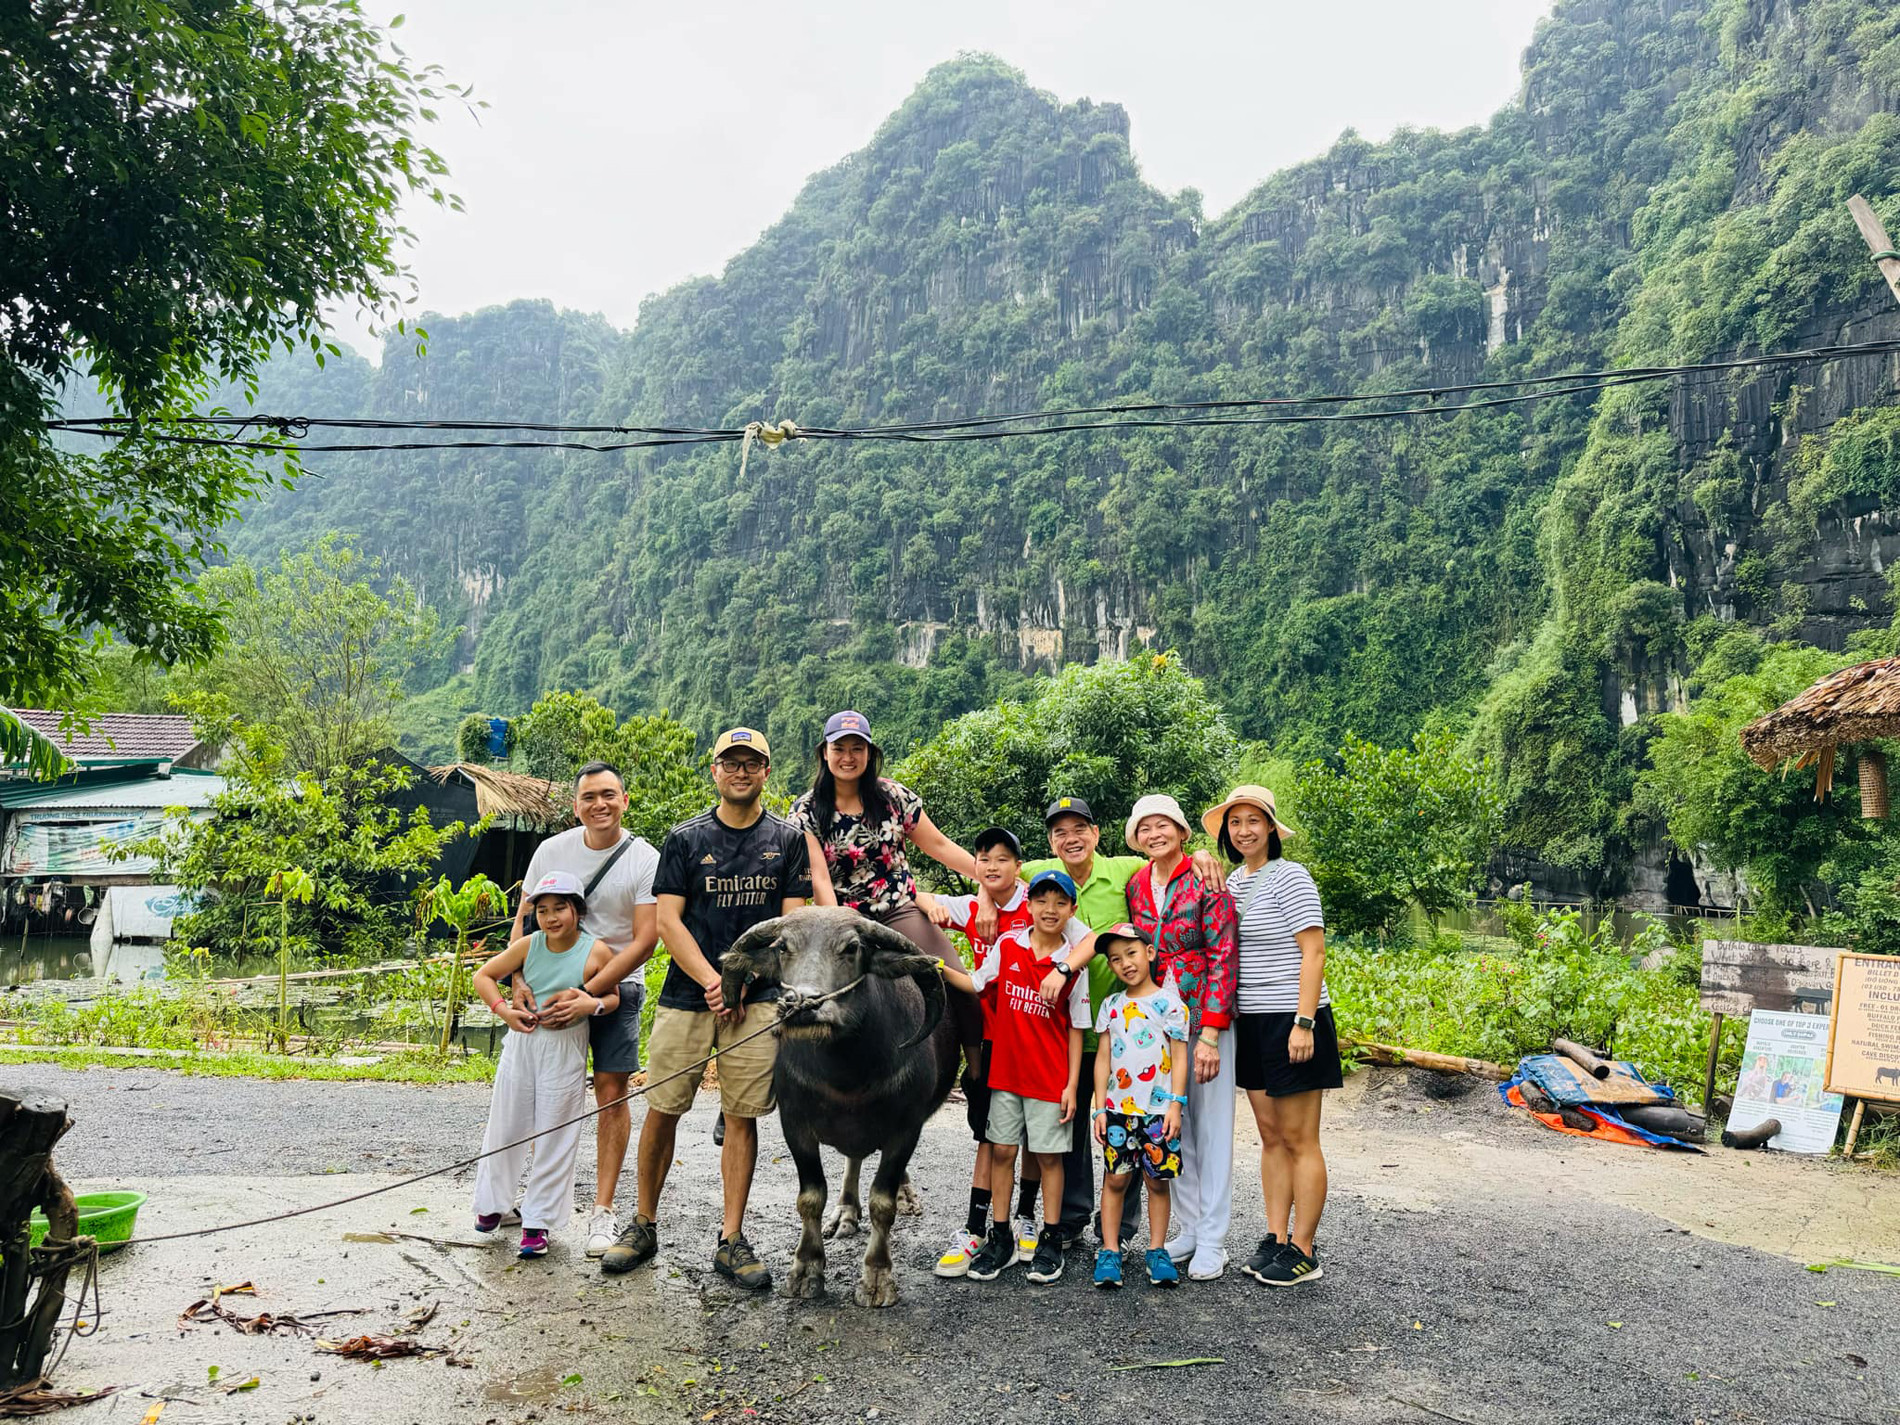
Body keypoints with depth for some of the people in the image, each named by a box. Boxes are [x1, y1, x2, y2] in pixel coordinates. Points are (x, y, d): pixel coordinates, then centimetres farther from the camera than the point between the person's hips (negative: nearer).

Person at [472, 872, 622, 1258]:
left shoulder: (596, 952, -8)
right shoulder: (528, 945, -4)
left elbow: (613, 997, 4)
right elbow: (483, 975, 5)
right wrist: (503, 1009, -10)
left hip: (566, 1050, -2)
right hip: (522, 1042, 2)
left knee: (555, 1136, 3)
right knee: (505, 1127, 12)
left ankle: (538, 1219, 16)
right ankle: (492, 1201, 35)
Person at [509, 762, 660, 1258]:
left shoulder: (645, 859, -10)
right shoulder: (551, 850, 1)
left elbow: (644, 941, -14)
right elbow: (525, 920, 7)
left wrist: (588, 994, -18)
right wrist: (518, 982, -7)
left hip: (616, 987, -3)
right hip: (553, 986, 3)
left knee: (612, 1094, -3)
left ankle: (603, 1211, 5)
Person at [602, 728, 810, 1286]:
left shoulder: (787, 839, 7)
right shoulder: (685, 838, 5)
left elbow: (791, 923, 4)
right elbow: (668, 921, 0)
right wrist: (713, 982, -11)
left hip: (757, 1000, 0)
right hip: (685, 995, 0)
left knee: (742, 1117, 1)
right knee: (662, 1111, 3)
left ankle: (732, 1240, 11)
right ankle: (644, 1225, 21)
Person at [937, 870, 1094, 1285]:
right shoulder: (1007, 945, -2)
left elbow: (1076, 1028, -3)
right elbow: (975, 983, 9)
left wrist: (1072, 1084, -5)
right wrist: (939, 966, -6)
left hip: (1050, 1076, -2)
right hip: (1005, 1069, 2)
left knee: (1048, 1155, 6)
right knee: (1001, 1150, 7)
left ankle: (1050, 1242, 19)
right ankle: (1001, 1239, 19)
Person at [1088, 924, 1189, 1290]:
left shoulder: (1169, 1002, -2)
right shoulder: (1111, 1006, 8)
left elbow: (1179, 1057, -2)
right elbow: (1103, 1058, 9)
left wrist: (1176, 1104, -8)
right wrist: (1100, 1107, 4)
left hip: (1158, 1109, -2)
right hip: (1118, 1108, 3)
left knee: (1157, 1180, 4)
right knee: (1115, 1178, 3)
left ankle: (1157, 1251, 15)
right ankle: (1109, 1251, 10)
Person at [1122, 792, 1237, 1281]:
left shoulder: (1206, 883, -9)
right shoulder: (1135, 887, 5)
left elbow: (1223, 957, -12)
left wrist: (1209, 1034, -17)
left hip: (1205, 1018, -5)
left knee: (1212, 1126, 1)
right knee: (1172, 1126, 10)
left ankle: (1212, 1241, 10)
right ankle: (1188, 1228, 22)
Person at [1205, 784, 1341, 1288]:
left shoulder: (1290, 877, -10)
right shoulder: (1232, 883, 12)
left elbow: (1314, 952, -14)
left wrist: (1303, 1022, -19)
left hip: (1291, 1019, -7)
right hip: (1250, 1022, 7)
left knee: (1299, 1140, 0)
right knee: (1270, 1136, 12)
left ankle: (1302, 1251, 7)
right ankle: (1275, 1238, 19)